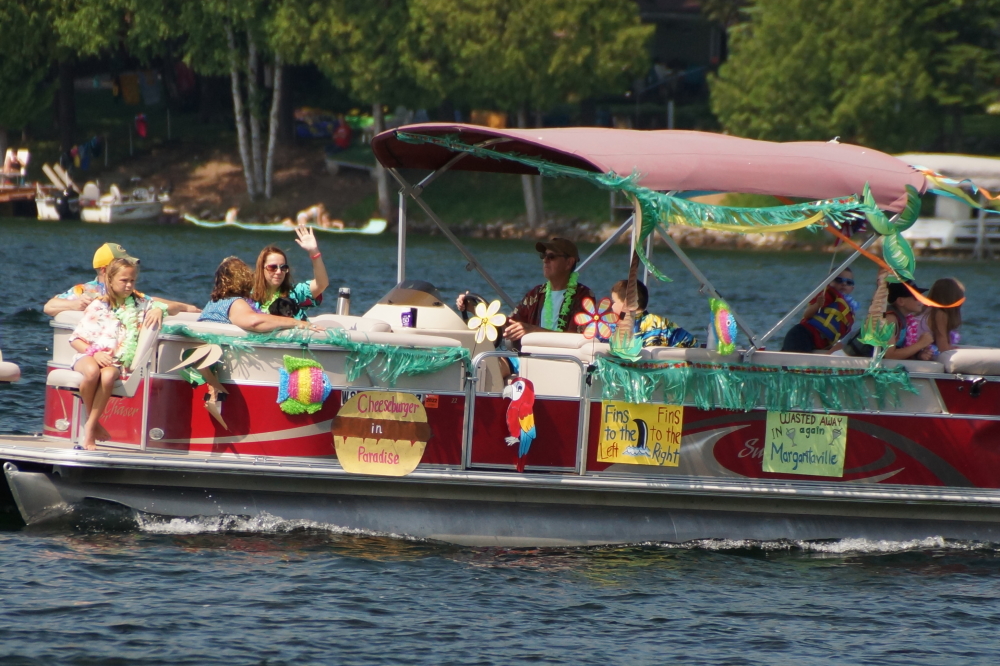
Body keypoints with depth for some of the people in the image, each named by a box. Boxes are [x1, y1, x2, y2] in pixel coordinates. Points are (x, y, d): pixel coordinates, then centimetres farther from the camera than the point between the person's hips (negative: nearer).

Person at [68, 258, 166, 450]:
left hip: (117, 361, 1)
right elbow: (75, 339, 5)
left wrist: (159, 310, -8)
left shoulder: (140, 303, 12)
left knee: (108, 376, -38)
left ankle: (90, 428, -27)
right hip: (89, 355, -1)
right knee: (92, 371, -39)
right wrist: (95, 352, -13)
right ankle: (93, 420, -16)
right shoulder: (98, 306, 6)